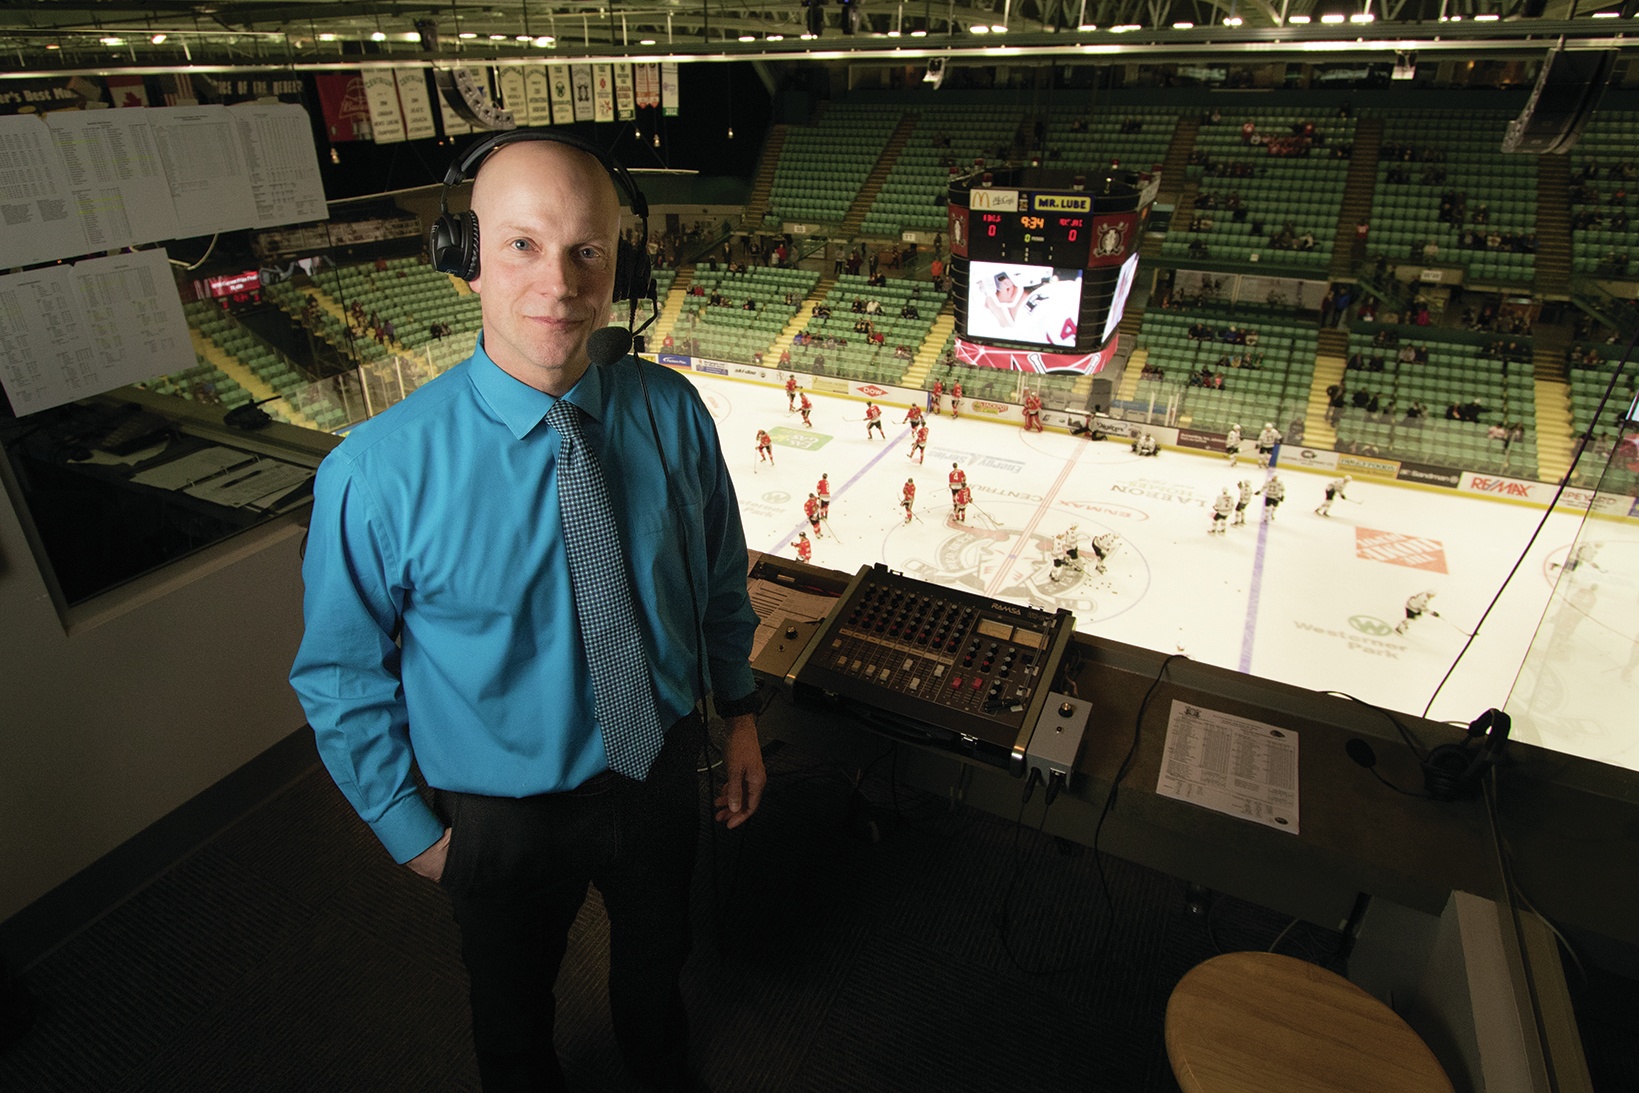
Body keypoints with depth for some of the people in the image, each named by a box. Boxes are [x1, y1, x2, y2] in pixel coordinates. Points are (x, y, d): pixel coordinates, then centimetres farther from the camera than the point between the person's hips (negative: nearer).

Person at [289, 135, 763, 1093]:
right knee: (513, 1011, 28)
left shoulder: (673, 412, -16)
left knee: (657, 953, 33)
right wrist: (412, 830, -4)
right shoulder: (377, 472, -26)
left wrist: (740, 711, 5)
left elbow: (721, 576, 0)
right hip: (507, 816, -2)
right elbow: (340, 678, -12)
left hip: (666, 775, 3)